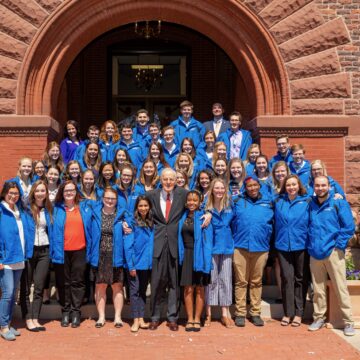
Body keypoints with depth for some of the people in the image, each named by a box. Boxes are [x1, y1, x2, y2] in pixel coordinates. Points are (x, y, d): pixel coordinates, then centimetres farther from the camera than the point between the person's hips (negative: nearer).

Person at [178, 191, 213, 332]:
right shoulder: (183, 217, 7)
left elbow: (207, 240, -8)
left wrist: (206, 259, -13)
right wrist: (181, 255, 7)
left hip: (199, 255, -3)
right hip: (187, 255, 3)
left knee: (199, 289, 5)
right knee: (188, 289, 2)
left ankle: (197, 319, 15)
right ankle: (190, 319, 11)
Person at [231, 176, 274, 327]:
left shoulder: (268, 204, 8)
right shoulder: (237, 202, 6)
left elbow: (271, 224, 15)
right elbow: (231, 222, 8)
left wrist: (266, 240, 9)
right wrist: (235, 239, 3)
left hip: (260, 248, 1)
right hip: (241, 247, -1)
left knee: (256, 282, 9)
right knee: (241, 282, 3)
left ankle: (255, 313, 17)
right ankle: (240, 313, 10)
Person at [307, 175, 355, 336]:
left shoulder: (339, 203, -2)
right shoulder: (310, 205, 11)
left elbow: (349, 227, -6)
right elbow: (307, 227, 17)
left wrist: (338, 246, -10)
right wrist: (310, 245, 6)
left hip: (333, 252, -4)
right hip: (315, 252, 4)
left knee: (341, 288, -2)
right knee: (318, 289, 10)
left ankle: (348, 321, 5)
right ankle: (319, 318, 21)